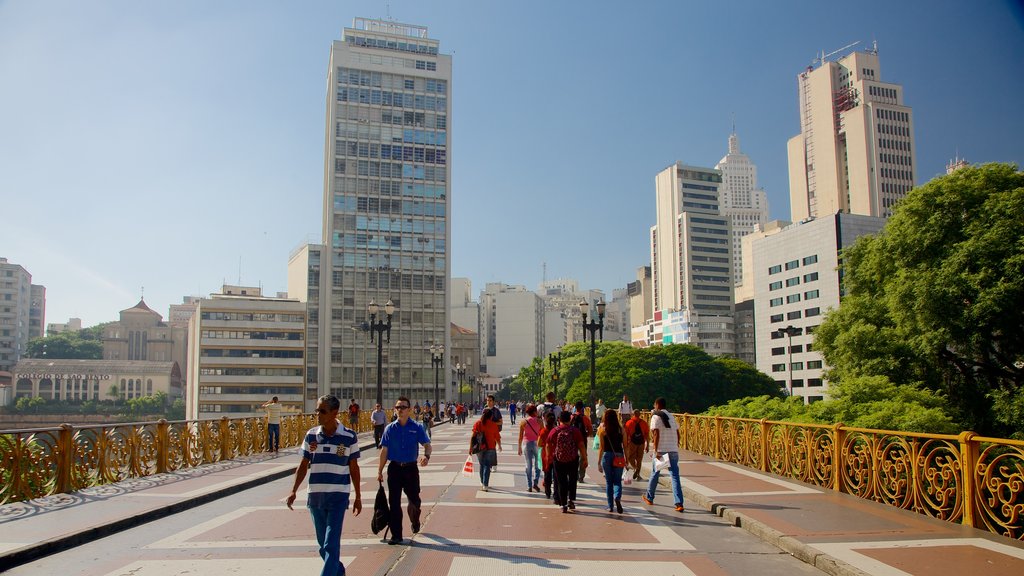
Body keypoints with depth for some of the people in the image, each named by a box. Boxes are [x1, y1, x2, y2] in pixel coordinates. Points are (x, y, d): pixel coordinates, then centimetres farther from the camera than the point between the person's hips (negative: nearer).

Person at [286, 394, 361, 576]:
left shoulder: (349, 437, -6)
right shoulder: (311, 435, 2)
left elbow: (354, 468, 2)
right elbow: (303, 465, 9)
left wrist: (358, 497, 6)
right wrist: (294, 490, 1)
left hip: (338, 496, -4)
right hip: (315, 496, 4)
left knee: (331, 544, -9)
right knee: (323, 543, 15)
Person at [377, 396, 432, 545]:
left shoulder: (417, 427, -2)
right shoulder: (390, 428, 2)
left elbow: (426, 444, -4)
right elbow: (384, 450, 5)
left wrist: (426, 456, -27)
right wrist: (380, 471, 5)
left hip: (411, 468, -1)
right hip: (394, 468, 1)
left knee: (414, 500, 7)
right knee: (394, 502, 1)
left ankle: (415, 522, 38)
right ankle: (396, 535, 10)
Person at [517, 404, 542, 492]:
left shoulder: (523, 421, -2)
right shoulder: (539, 421, -5)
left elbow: (520, 436, -1)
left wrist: (520, 447, 7)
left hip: (527, 443, 1)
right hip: (536, 443, -1)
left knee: (528, 465, 9)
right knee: (537, 464, 10)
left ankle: (529, 486, 9)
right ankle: (535, 482, -7)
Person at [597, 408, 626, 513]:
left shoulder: (603, 429, -2)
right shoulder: (621, 429, 2)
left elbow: (601, 447, -2)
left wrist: (599, 462, 2)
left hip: (607, 455, -1)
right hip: (619, 456, 1)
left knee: (608, 481, 11)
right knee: (617, 480, 8)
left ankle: (610, 506, 14)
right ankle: (617, 497, -20)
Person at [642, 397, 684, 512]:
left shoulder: (656, 417, -4)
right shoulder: (671, 417, 14)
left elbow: (656, 435, -14)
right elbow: (678, 434, 14)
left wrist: (656, 451, -15)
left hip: (661, 450, -4)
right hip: (674, 450, 4)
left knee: (655, 474, 14)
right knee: (675, 476, -1)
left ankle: (649, 497, 30)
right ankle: (679, 503, -12)